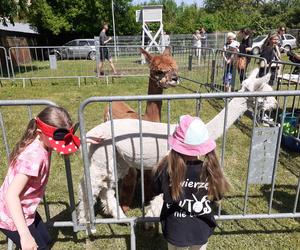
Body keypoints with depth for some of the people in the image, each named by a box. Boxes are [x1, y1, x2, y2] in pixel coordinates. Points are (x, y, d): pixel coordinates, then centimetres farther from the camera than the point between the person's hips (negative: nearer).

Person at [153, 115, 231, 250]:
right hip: (200, 230, 1)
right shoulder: (210, 170, -26)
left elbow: (156, 189, -7)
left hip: (174, 229, 0)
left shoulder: (167, 168, -28)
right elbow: (218, 196, -8)